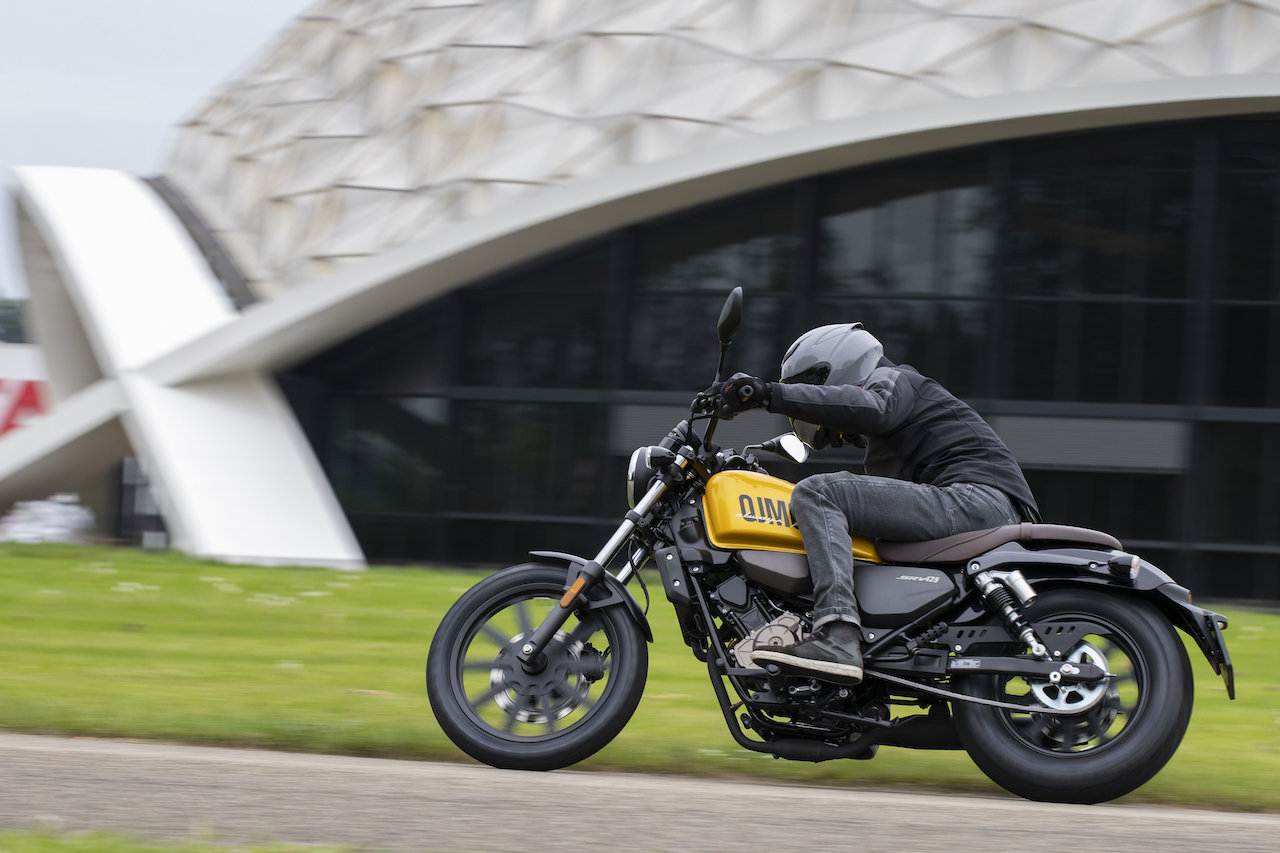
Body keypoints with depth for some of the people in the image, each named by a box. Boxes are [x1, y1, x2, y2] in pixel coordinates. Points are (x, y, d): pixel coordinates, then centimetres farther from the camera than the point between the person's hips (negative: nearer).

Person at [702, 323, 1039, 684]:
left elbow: (871, 408, -20)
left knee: (816, 492, -19)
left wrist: (771, 395, -27)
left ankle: (838, 638, -40)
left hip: (977, 497, -10)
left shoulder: (893, 380, 4)